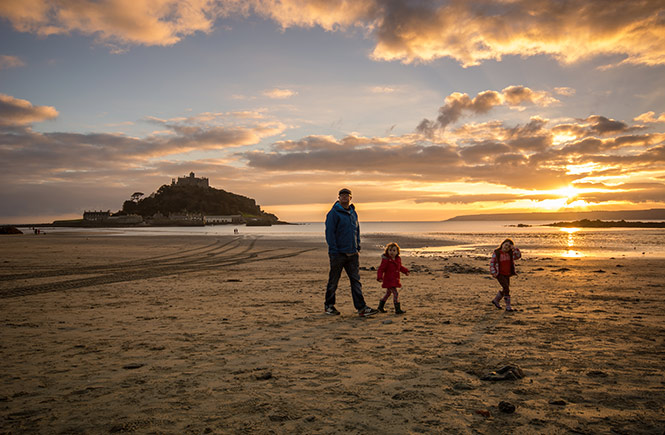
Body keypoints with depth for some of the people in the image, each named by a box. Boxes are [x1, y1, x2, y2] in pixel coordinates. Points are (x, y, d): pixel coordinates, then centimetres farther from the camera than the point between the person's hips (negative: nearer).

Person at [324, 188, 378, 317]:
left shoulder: (353, 213, 14)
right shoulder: (334, 213, -8)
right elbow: (329, 233, -11)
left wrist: (358, 247, 12)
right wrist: (334, 251, -15)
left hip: (352, 253, 6)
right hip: (338, 253, -6)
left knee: (356, 280, 2)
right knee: (333, 281, 6)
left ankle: (361, 308, 1)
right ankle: (329, 306, 21)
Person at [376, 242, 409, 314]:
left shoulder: (398, 259, 7)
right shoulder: (385, 260, -16)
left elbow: (400, 267, 25)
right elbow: (381, 269, -17)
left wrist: (405, 271, 11)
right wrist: (379, 277, -29)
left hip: (395, 280, 8)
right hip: (388, 281, -8)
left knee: (388, 293, 20)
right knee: (395, 293, -14)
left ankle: (380, 306, 36)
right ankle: (398, 309, -9)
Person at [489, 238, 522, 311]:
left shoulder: (510, 254, 6)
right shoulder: (496, 253, -6)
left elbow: (518, 256, -5)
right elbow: (492, 263, -3)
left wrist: (515, 249, -16)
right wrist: (494, 272, -11)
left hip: (507, 274, 6)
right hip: (500, 274, -6)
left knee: (505, 289, 15)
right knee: (506, 288, -15)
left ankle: (495, 300, 37)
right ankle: (508, 306, -10)